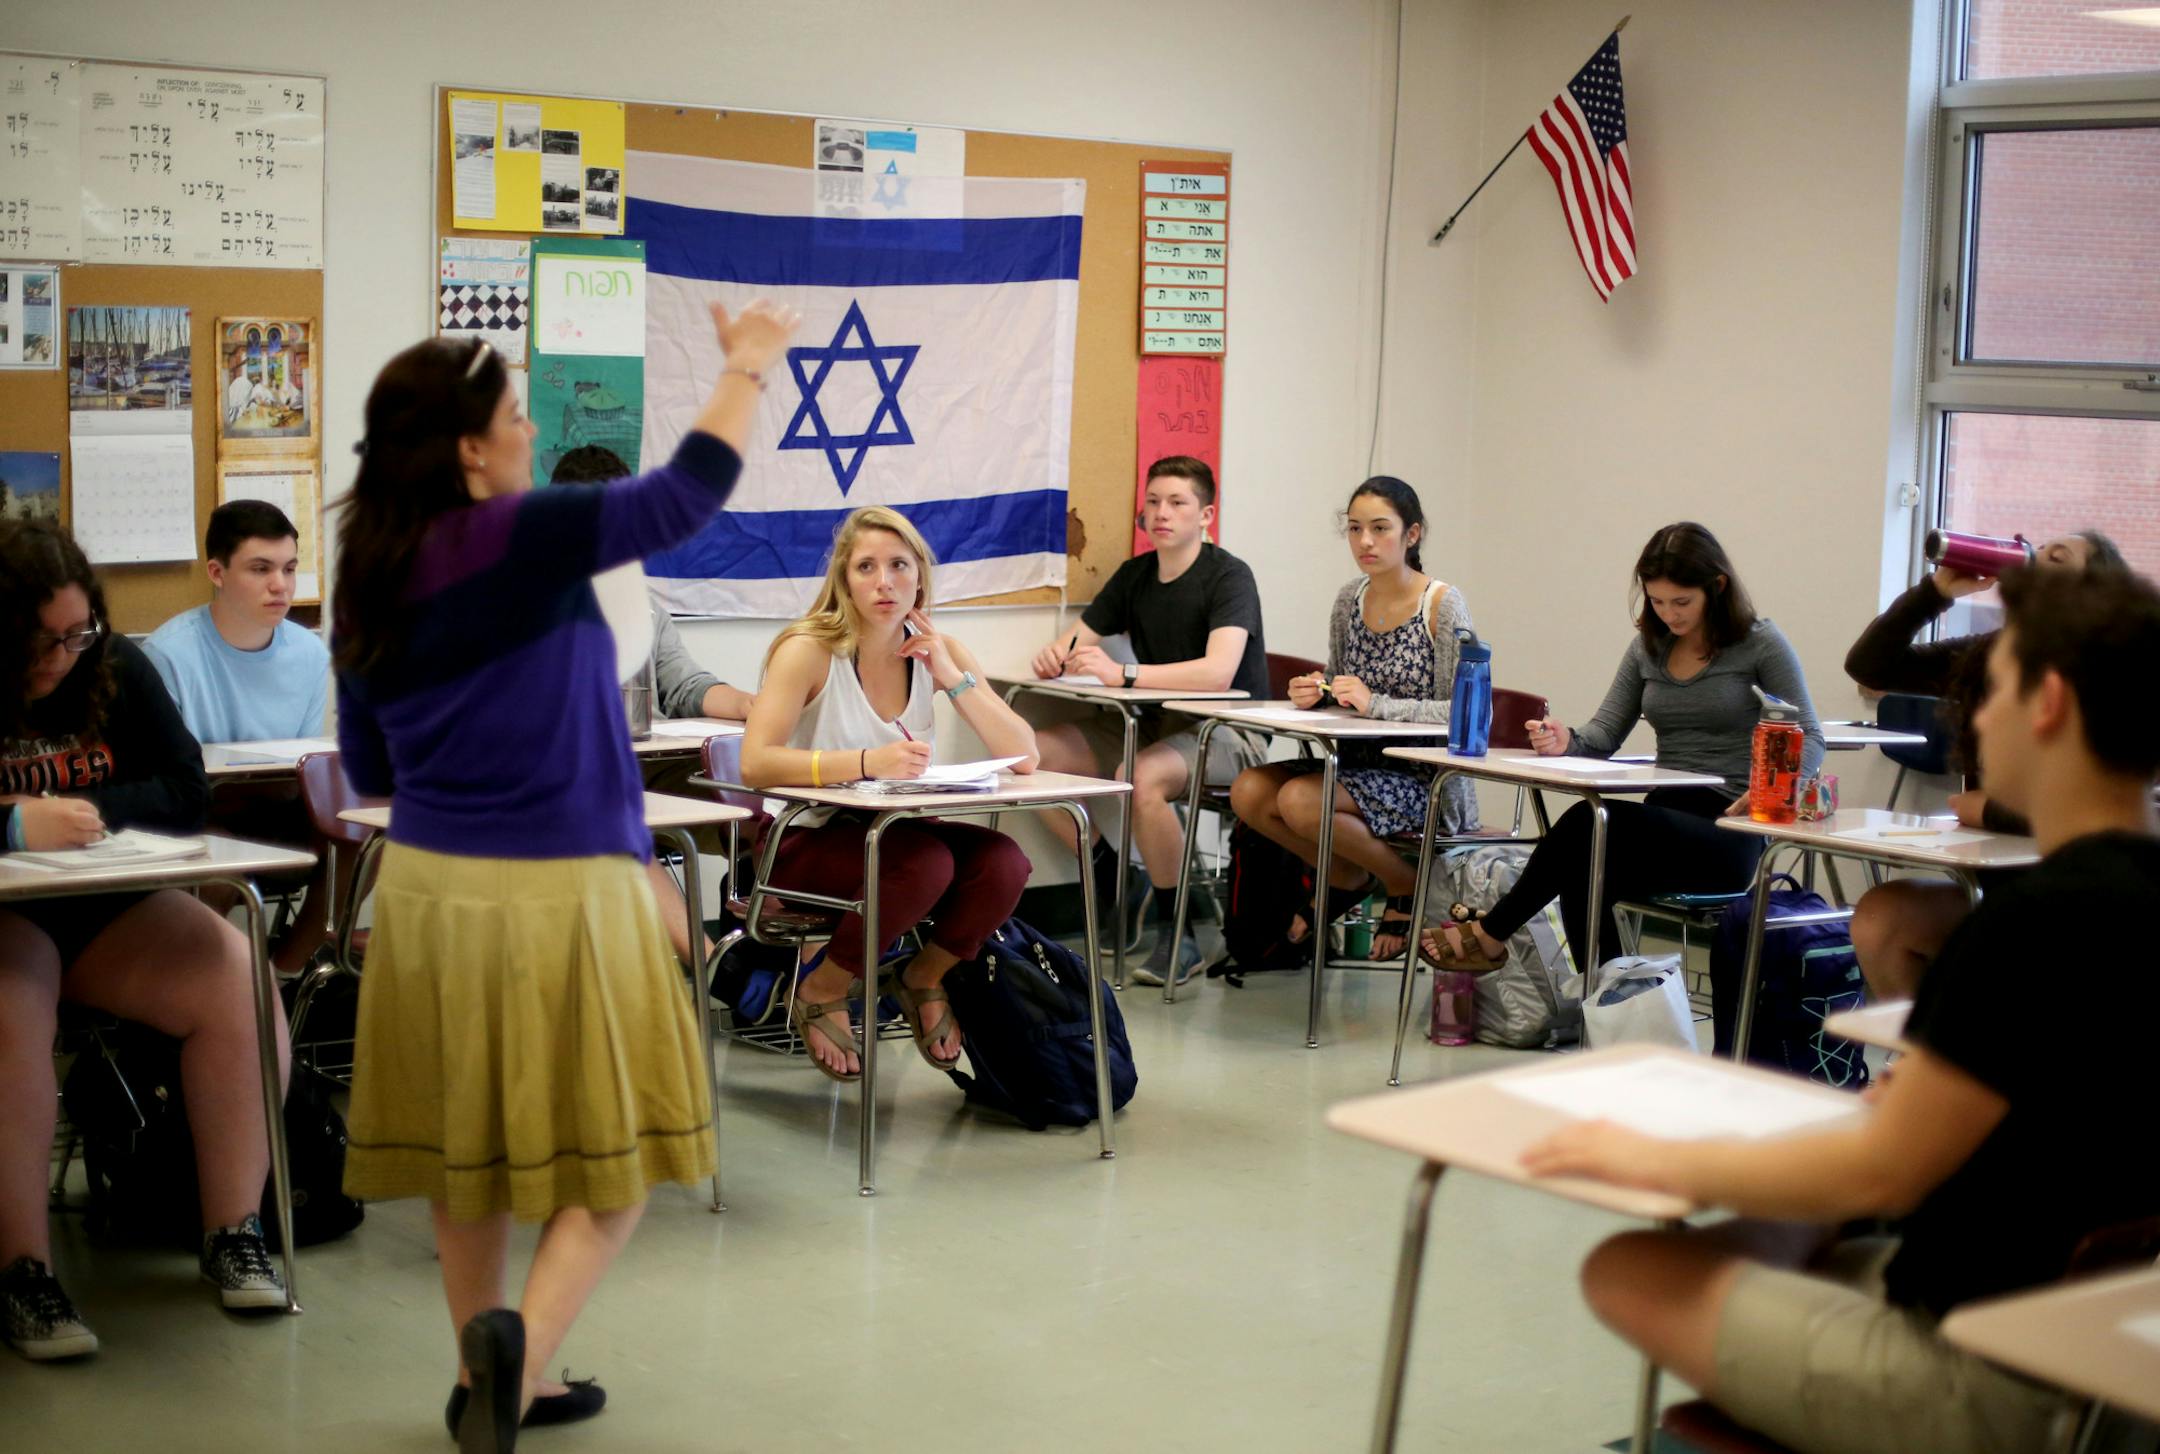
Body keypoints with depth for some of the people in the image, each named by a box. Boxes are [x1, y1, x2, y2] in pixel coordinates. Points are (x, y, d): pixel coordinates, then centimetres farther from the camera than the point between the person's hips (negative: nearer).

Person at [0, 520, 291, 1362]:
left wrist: (90, 811, -18)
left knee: (238, 980, -21)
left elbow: (187, 791, 0)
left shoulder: (118, 670, 3)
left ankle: (235, 1232, -13)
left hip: (109, 911, 4)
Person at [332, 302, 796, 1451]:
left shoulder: (367, 582, 5)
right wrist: (747, 366, 3)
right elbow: (684, 496, -10)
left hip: (426, 884, 6)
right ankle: (521, 1336, -15)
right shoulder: (523, 538, -15)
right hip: (556, 892, -6)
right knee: (610, 1154, 6)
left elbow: (368, 771, 13)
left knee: (467, 1146, 17)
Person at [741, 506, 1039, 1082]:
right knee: (925, 864, -33)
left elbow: (1024, 757, -8)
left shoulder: (937, 651, -1)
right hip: (806, 840, -5)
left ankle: (924, 979, 6)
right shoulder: (810, 650, -14)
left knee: (1003, 862, -24)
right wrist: (866, 763, -39)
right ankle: (819, 993, -8)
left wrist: (953, 678, -18)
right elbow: (754, 763, -28)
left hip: (894, 833, 5)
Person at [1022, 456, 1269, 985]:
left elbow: (1218, 672, -29)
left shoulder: (1228, 576, -13)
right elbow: (1076, 641, 10)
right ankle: (1114, 884, 3)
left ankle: (1177, 925, -17)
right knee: (1037, 753, -13)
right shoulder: (1135, 575, 8)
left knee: (1140, 777, -37)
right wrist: (1055, 657, -16)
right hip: (1155, 725, 7)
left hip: (1227, 735, -7)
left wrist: (1122, 673, -37)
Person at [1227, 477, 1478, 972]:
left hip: (1427, 780, -7)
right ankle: (1349, 879, 10)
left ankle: (1407, 885, -2)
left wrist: (1377, 704, -23)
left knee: (1300, 801, -28)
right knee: (1248, 792, -13)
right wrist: (1317, 693, -4)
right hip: (1360, 763, 7)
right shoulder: (1350, 600, 8)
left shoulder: (1443, 605, -11)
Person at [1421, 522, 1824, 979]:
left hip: (1727, 833, -5)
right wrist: (1567, 741, -14)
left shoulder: (1761, 644, -1)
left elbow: (1809, 740, -3)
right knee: (1584, 872, -31)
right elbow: (1605, 733, 11)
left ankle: (1491, 933, -18)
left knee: (1588, 823, -31)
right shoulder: (1648, 646, 15)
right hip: (1663, 821, 5)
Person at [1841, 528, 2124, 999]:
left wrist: (1988, 812, -11)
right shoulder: (1984, 658, 3)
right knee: (1880, 913, -18)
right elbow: (1868, 664, 2)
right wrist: (1937, 589, -9)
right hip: (1999, 886, 6)